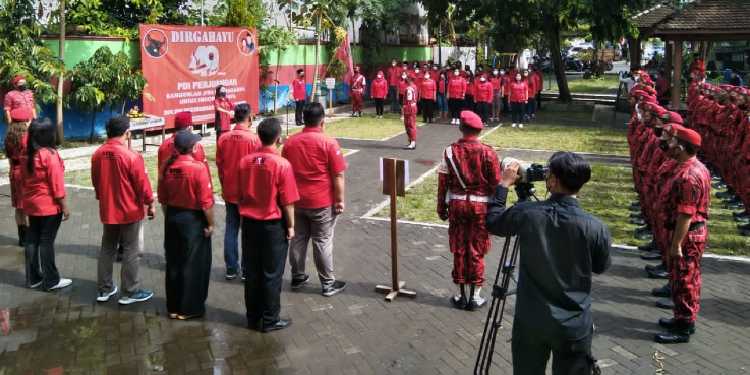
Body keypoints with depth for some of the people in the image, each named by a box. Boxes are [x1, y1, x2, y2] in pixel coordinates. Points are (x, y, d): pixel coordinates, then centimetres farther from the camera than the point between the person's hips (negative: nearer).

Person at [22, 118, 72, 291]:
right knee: (46, 241, -1)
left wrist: (27, 199, 20)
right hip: (49, 206, -7)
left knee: (32, 239, 12)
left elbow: (24, 180, 12)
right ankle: (50, 280, 7)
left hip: (31, 205, 7)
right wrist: (64, 206, -11)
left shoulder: (28, 154, 4)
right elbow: (57, 184, -18)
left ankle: (33, 278, 21)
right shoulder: (50, 155, -18)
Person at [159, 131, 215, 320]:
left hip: (172, 217, 6)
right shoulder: (199, 168, -19)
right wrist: (210, 224, -7)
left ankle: (173, 307, 26)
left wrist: (169, 217, 19)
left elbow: (163, 198, 7)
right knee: (194, 265, 7)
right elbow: (206, 202, -19)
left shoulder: (168, 166, -2)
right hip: (193, 219, -6)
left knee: (173, 263, 16)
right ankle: (189, 308, 15)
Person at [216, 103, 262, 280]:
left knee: (230, 230, 11)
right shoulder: (254, 139, -15)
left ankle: (231, 269, 16)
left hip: (229, 192, 4)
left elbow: (219, 165, 5)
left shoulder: (223, 138, -2)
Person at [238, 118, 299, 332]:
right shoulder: (282, 164, -17)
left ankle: (253, 317, 24)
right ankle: (270, 320, 14)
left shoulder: (245, 161, -2)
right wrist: (290, 226, -2)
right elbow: (287, 201, -14)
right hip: (273, 225, -5)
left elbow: (240, 194, 8)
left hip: (249, 223, 5)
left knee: (252, 272, 14)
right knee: (272, 274, 6)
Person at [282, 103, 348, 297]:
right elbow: (338, 175, -12)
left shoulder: (290, 142, 2)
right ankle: (328, 284, 13)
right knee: (323, 242, 3)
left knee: (298, 240, 15)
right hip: (322, 202, -4)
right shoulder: (329, 143, -13)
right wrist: (340, 200, -4)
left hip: (296, 200, 4)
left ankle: (297, 277, 27)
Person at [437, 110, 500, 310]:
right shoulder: (488, 153, -9)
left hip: (457, 204, 1)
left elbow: (443, 183, -2)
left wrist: (442, 208, 8)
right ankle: (475, 296, 15)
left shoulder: (450, 151, -6)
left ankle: (461, 295, 20)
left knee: (459, 250, 11)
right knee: (476, 251, 8)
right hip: (481, 205, -1)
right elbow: (496, 183, -6)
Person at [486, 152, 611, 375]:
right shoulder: (595, 228, -18)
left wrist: (504, 184, 12)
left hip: (530, 321, 1)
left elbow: (491, 221, 6)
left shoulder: (526, 214, -15)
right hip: (574, 325, -1)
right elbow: (601, 267, 3)